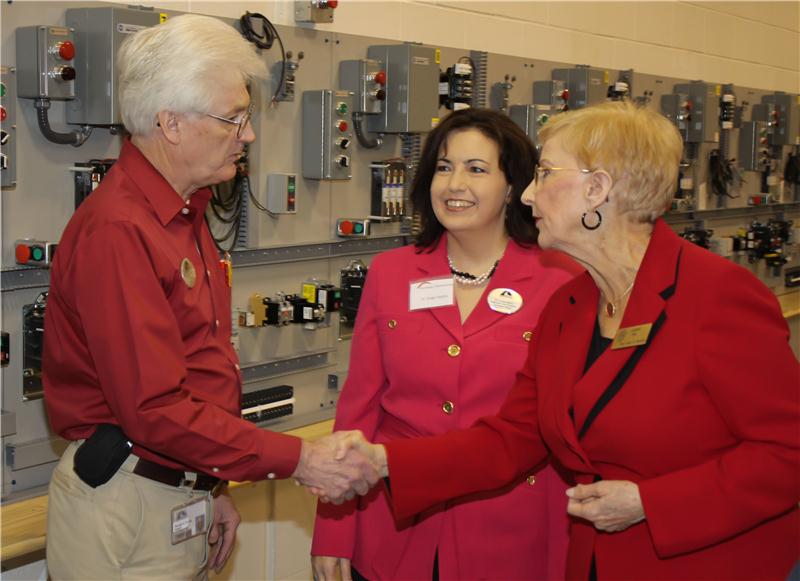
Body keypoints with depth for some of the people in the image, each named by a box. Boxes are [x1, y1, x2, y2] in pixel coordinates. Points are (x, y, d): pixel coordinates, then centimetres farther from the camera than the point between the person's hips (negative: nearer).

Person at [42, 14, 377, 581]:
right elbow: (154, 409, -24)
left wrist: (211, 487, 16)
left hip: (179, 499, 9)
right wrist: (298, 460, -21)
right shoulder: (117, 232, -20)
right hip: (125, 512, -9)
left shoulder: (185, 215, 12)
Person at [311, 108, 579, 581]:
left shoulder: (562, 284, -6)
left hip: (509, 542, -2)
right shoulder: (389, 274, 3)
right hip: (393, 537, 2)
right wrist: (333, 536, 2)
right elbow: (359, 406, 5)